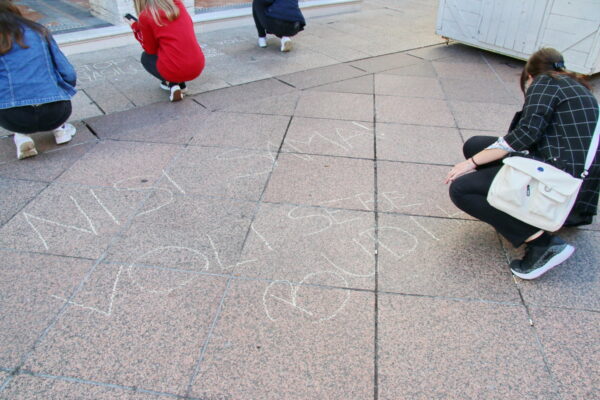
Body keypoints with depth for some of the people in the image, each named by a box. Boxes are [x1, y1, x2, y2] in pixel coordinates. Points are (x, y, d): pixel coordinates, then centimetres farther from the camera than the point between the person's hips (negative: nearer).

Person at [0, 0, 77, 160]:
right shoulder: (38, 31, 13)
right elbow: (69, 75, 9)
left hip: (14, 119, -2)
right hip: (56, 113, 2)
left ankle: (21, 136, 9)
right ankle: (59, 128, 16)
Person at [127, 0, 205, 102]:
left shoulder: (145, 16, -4)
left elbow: (151, 50, 8)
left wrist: (135, 27, 19)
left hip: (174, 71, -5)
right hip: (198, 67, 5)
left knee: (145, 57, 26)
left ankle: (172, 84, 8)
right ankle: (181, 83, 20)